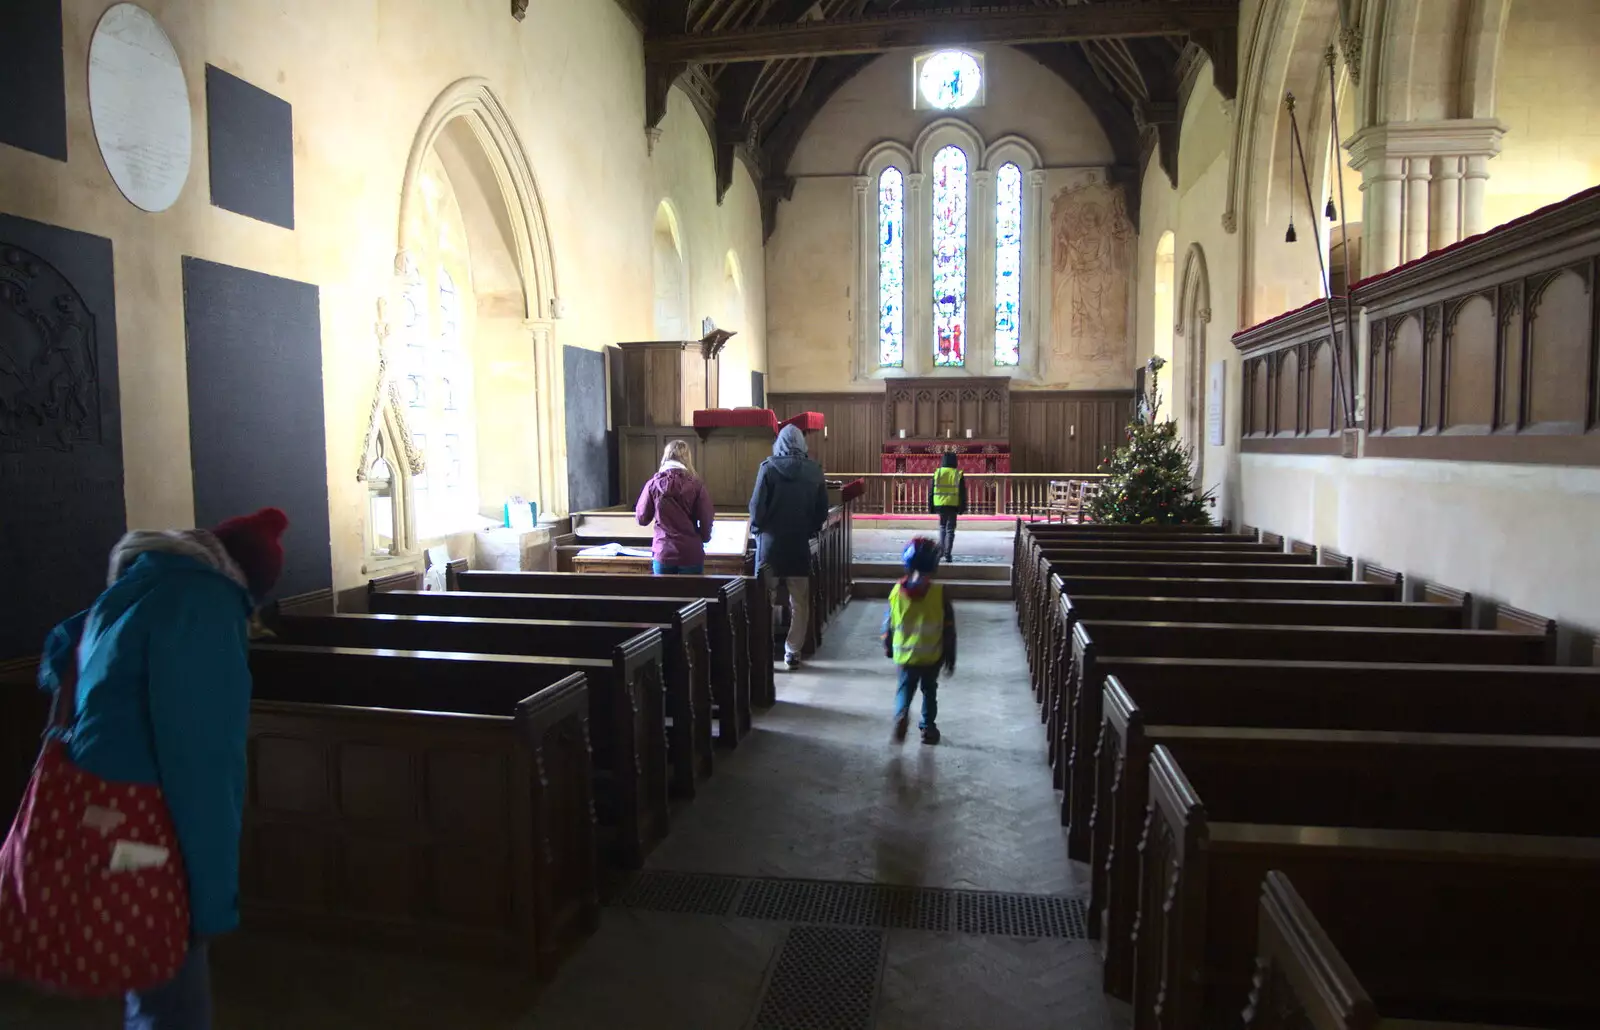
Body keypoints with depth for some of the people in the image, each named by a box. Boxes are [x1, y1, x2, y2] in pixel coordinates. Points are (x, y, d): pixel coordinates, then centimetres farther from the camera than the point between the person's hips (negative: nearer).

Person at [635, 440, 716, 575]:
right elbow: (706, 519, -6)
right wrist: (704, 537, 14)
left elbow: (642, 519, 5)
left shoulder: (653, 484, -2)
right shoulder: (696, 485, -6)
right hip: (691, 553, -1)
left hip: (662, 553, 2)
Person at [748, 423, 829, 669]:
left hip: (770, 543, -1)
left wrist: (757, 529, 8)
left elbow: (757, 505, -9)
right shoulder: (814, 471, -2)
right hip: (799, 544, 1)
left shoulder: (769, 468, -8)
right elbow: (822, 509, 2)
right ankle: (792, 652, 12)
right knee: (799, 602, 10)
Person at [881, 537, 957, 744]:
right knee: (929, 690, 19)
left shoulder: (896, 591, -8)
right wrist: (950, 657, 5)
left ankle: (901, 714, -13)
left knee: (905, 688, 13)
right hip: (932, 655, -1)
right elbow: (949, 628, -7)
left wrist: (887, 647, 18)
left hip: (905, 654, 1)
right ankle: (928, 726, 25)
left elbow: (888, 623, 1)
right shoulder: (940, 593, -14)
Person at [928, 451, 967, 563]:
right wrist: (962, 508, 5)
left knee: (942, 526, 21)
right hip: (953, 506, -1)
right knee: (950, 529, 4)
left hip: (939, 505, 2)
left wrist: (931, 507, 8)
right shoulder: (958, 474, -3)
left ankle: (941, 549, 12)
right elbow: (962, 493, -1)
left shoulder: (937, 473, 0)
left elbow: (931, 492, 2)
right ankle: (947, 554, -2)